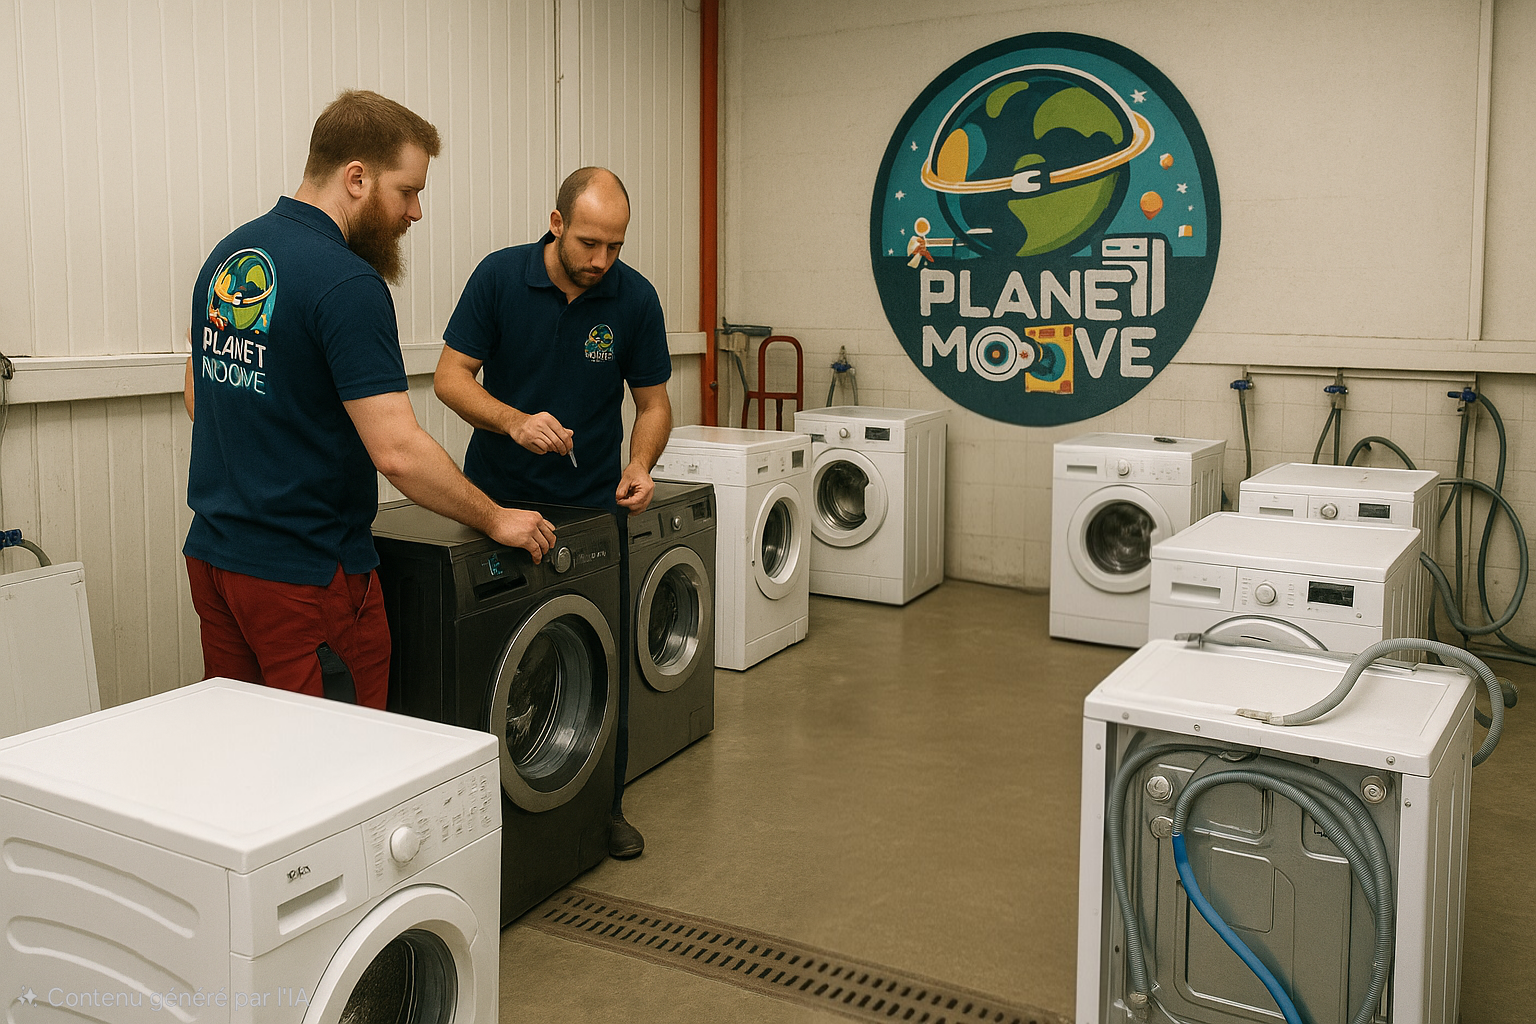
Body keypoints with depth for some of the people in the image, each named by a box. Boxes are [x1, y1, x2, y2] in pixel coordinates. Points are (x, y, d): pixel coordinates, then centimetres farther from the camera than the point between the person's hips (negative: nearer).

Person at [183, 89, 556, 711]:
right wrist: (496, 520, -12)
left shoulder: (227, 256, 8)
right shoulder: (347, 283, -20)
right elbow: (398, 452, -24)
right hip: (306, 572, -9)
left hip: (213, 552, 9)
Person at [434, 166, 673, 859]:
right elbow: (451, 374, -8)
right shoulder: (499, 276, -9)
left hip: (594, 504, 1)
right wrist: (515, 421, -26)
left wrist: (641, 464, -18)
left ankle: (604, 802, 22)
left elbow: (652, 401, 1)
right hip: (497, 495, 0)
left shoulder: (635, 298, -7)